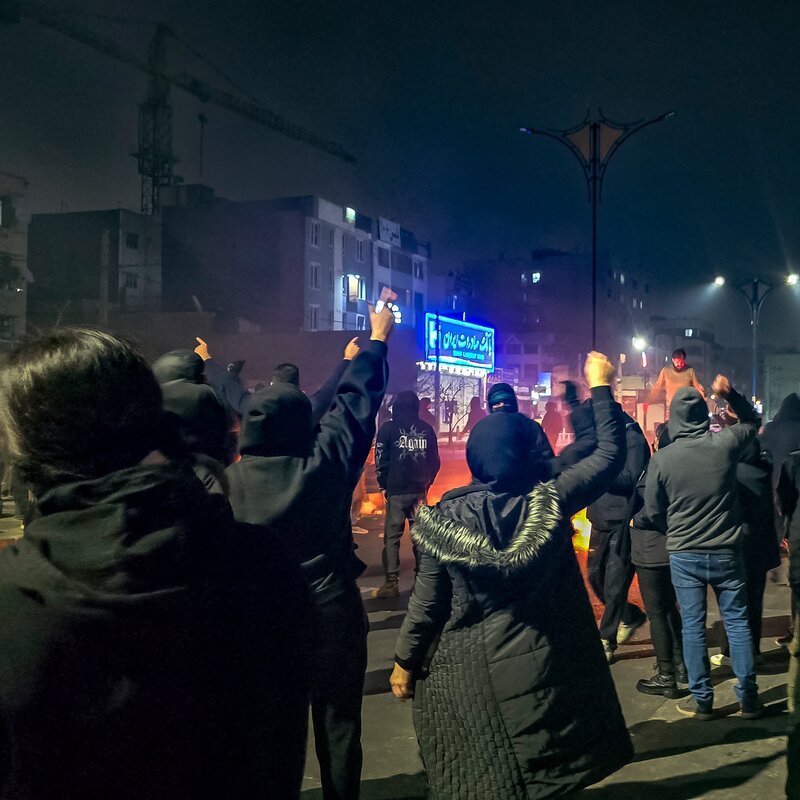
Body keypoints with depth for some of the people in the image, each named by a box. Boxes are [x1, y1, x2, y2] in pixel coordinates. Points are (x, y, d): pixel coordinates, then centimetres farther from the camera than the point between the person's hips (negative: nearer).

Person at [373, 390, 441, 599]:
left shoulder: (388, 429, -2)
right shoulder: (427, 429, 6)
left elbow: (381, 459, -5)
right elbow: (435, 461, 9)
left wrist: (384, 485, 7)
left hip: (396, 490, -3)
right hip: (419, 490, 3)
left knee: (392, 536, -3)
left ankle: (391, 582, -10)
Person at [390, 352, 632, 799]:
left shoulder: (447, 518, -14)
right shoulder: (550, 503, -14)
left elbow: (428, 604, -9)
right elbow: (611, 454, -3)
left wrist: (405, 662, 4)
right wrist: (601, 387, 6)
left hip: (466, 670, 0)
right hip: (540, 662, 1)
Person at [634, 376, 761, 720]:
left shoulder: (661, 458, -10)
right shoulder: (725, 443, -7)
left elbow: (653, 513, -2)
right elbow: (751, 422, 17)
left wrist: (636, 522, 18)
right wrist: (730, 393, 11)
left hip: (684, 554, -1)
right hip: (726, 550, 2)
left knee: (693, 626, 6)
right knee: (737, 622, 10)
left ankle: (702, 699, 12)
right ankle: (748, 697, 16)